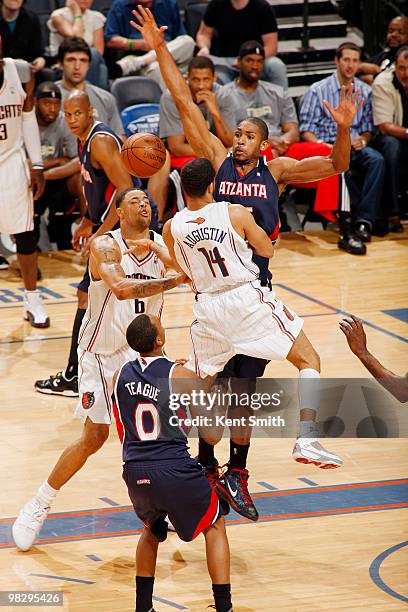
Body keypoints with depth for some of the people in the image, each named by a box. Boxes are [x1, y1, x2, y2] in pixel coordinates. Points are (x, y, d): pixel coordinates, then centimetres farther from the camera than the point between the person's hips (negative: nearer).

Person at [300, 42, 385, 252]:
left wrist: (362, 139, -3)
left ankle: (362, 222, -35)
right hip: (327, 146, -3)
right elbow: (306, 130, 1)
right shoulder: (318, 90, 5)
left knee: (376, 159, -31)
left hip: (354, 147, 3)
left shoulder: (364, 91, 16)